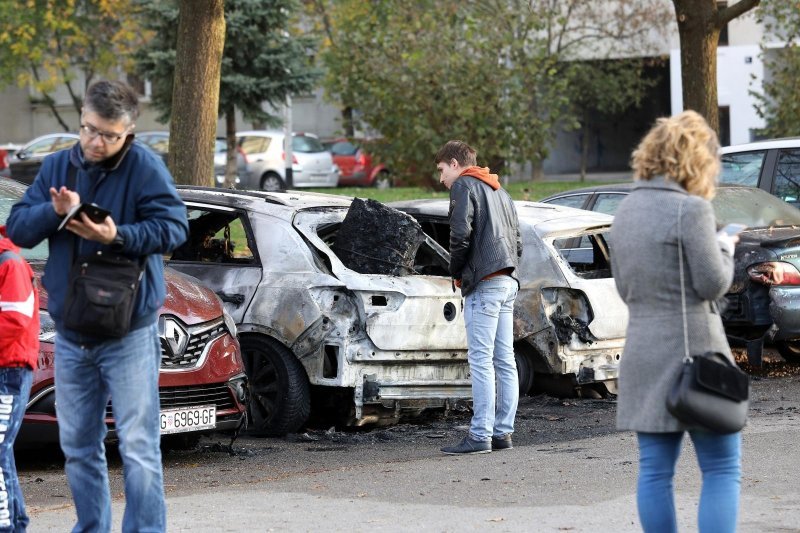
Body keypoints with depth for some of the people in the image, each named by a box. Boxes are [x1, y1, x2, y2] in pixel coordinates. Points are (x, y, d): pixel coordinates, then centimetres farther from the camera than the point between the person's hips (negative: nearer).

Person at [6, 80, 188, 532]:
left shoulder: (145, 167, -9)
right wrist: (56, 211, -17)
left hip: (129, 331, -5)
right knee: (79, 447, 13)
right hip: (71, 335, 6)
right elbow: (18, 227, 2)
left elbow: (174, 227, -16)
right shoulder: (57, 166, 7)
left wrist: (117, 236, -29)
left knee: (139, 447, -6)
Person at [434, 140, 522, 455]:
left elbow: (461, 234, -14)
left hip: (484, 283, -9)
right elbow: (516, 239, 23)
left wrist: (456, 272, -1)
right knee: (504, 361, 9)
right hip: (509, 281, 9)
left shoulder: (464, 186, -3)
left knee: (481, 361, -9)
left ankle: (480, 435, -11)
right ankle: (503, 432, 10)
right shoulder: (498, 191, 25)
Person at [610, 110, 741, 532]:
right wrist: (724, 248, 6)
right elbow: (713, 284, -11)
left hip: (642, 353, 7)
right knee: (722, 468, 0)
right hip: (693, 352, -7)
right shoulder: (691, 209, -13)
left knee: (655, 469, 8)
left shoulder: (626, 211, 10)